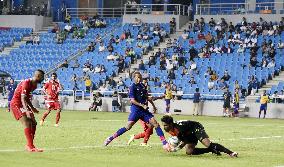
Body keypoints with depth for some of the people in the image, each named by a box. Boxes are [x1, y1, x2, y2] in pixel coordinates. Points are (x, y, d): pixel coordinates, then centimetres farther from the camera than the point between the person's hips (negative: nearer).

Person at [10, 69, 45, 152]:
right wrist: (26, 111, -45)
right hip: (16, 104, -10)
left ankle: (29, 145, 15)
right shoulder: (26, 83, -23)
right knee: (27, 123, -21)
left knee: (33, 123, 8)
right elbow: (23, 98, -32)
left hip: (23, 104, 10)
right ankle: (30, 146, -23)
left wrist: (32, 108, 31)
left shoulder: (34, 85, 7)